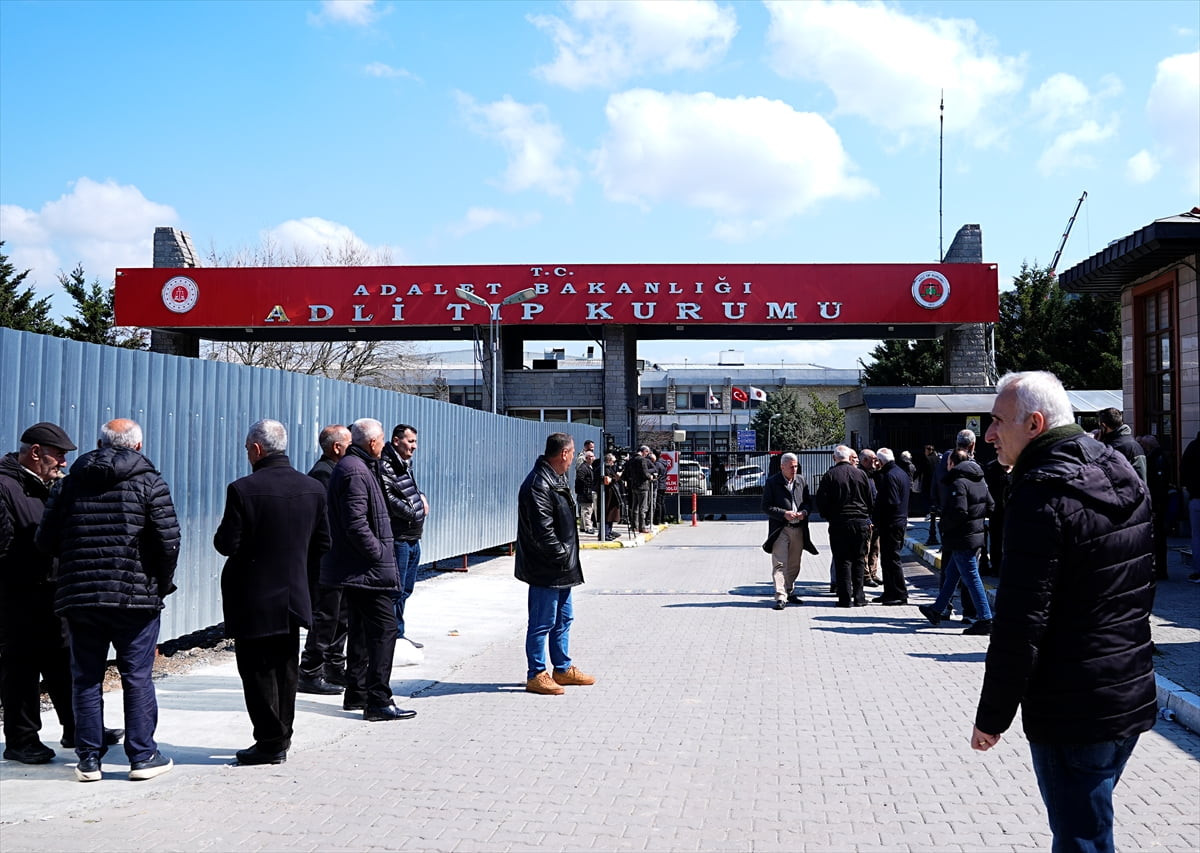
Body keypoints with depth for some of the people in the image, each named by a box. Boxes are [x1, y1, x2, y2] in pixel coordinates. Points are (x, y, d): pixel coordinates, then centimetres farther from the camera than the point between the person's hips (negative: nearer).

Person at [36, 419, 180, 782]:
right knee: (137, 678, 5)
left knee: (86, 679, 11)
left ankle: (88, 759, 15)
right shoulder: (149, 482, -3)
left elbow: (46, 540, 7)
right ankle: (143, 756, 9)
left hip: (78, 598, 3)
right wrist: (163, 584, 5)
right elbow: (168, 541, -10)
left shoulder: (71, 482, 8)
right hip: (135, 597, -3)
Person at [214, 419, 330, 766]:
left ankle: (270, 741, 8)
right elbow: (323, 544, 6)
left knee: (257, 672, 5)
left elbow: (227, 545, -16)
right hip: (294, 598, 5)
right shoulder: (313, 488, 0)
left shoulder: (243, 490, -17)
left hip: (253, 599, -5)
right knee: (286, 670, 16)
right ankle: (281, 736, 24)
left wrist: (220, 535, 6)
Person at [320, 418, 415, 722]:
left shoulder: (350, 466, 16)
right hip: (366, 570, -11)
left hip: (352, 568, 11)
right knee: (384, 628, -9)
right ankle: (378, 702, -8)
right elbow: (357, 524, -25)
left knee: (362, 629, 18)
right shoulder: (356, 472, -18)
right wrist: (379, 554, -16)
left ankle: (356, 693, 26)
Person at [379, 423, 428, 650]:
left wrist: (422, 498, 5)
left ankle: (398, 634, 24)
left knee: (405, 589, 15)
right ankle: (392, 635, 1)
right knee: (396, 590, -6)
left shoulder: (406, 465, 16)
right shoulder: (385, 466, -13)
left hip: (413, 539, 10)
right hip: (398, 538, -9)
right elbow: (389, 500, -20)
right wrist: (416, 512, -10)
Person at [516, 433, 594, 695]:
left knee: (563, 620, 19)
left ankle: (563, 669, 31)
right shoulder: (538, 484, -21)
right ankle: (536, 676, 9)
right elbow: (542, 531, -26)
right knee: (542, 623, -1)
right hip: (545, 570, -11)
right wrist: (563, 554, -16)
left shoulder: (558, 479, 13)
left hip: (562, 568, 11)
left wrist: (568, 558, 15)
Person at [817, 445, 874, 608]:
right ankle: (858, 598, 10)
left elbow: (821, 500, -5)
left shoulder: (830, 475, -6)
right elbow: (871, 500, 9)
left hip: (839, 523, -2)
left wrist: (827, 516, 12)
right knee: (859, 560, 9)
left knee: (842, 561, 2)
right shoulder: (860, 473, 3)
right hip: (861, 522, 2)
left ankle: (845, 598, 0)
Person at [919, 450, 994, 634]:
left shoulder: (958, 483, -17)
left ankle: (985, 619, -4)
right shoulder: (980, 482, 10)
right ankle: (937, 610, 31)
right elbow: (990, 506, 14)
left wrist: (945, 525, -9)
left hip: (962, 539, -9)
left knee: (971, 578, -5)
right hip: (976, 535, 9)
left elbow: (958, 512, -25)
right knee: (951, 575, 20)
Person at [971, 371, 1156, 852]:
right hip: (1132, 699, 9)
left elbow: (1021, 622, -21)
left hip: (1072, 714, -9)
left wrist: (992, 718, -13)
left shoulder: (1042, 494, -20)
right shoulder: (1121, 476, 8)